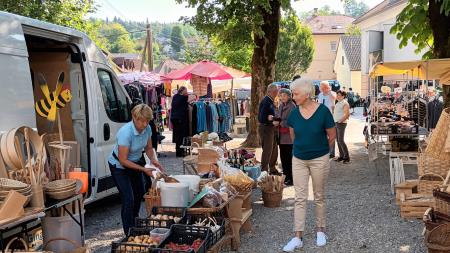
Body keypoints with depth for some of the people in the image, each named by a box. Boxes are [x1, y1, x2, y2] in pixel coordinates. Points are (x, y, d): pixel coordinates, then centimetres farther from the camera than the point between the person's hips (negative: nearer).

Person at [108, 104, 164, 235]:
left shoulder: (147, 128, -17)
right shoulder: (126, 133, -36)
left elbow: (148, 148, 1)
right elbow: (123, 160, -31)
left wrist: (153, 160, -19)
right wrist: (144, 169, -31)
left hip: (136, 162, 8)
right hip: (119, 166, -7)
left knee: (139, 193, 22)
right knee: (128, 199, -12)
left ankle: (135, 223, 47)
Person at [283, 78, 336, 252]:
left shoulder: (323, 111, -14)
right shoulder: (294, 113, -4)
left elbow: (332, 136, -4)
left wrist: (320, 149, 8)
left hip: (319, 160, -3)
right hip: (298, 159, 3)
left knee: (319, 196, 12)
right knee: (300, 198, 3)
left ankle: (320, 230, 30)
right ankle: (298, 237, 7)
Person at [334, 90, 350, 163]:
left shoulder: (345, 103, -11)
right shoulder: (338, 103, 15)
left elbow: (346, 114, -18)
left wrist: (340, 120, -18)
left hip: (341, 124, -9)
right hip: (336, 123, 9)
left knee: (341, 140, -10)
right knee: (338, 140, 9)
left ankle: (346, 157, -3)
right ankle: (341, 156, 16)